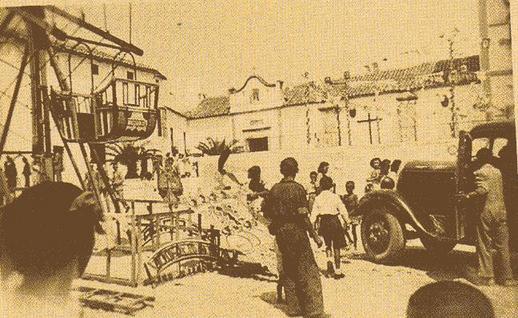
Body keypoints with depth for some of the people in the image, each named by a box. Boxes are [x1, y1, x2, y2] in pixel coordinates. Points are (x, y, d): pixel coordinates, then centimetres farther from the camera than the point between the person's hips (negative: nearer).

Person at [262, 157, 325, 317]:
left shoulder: (275, 189, 3)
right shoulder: (298, 188, -13)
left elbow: (265, 210, 10)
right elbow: (303, 216, -16)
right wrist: (315, 236, -11)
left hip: (280, 232, 6)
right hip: (296, 231, -5)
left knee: (289, 270, 16)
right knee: (309, 271, 2)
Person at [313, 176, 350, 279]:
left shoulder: (317, 198, -2)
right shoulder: (335, 197, -8)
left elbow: (315, 213, -3)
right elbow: (342, 210, -5)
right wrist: (347, 221, 9)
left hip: (323, 221, 2)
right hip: (334, 221, -2)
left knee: (328, 244, 22)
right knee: (336, 246, 6)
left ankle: (329, 260, -2)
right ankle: (337, 270, 7)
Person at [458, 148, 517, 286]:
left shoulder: (480, 172, -8)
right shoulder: (497, 171, 12)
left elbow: (482, 189, -23)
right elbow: (499, 190, 16)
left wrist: (467, 196, -17)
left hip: (486, 212, -6)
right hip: (501, 211, 6)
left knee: (484, 246, 4)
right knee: (503, 246, 11)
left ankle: (487, 277, 7)